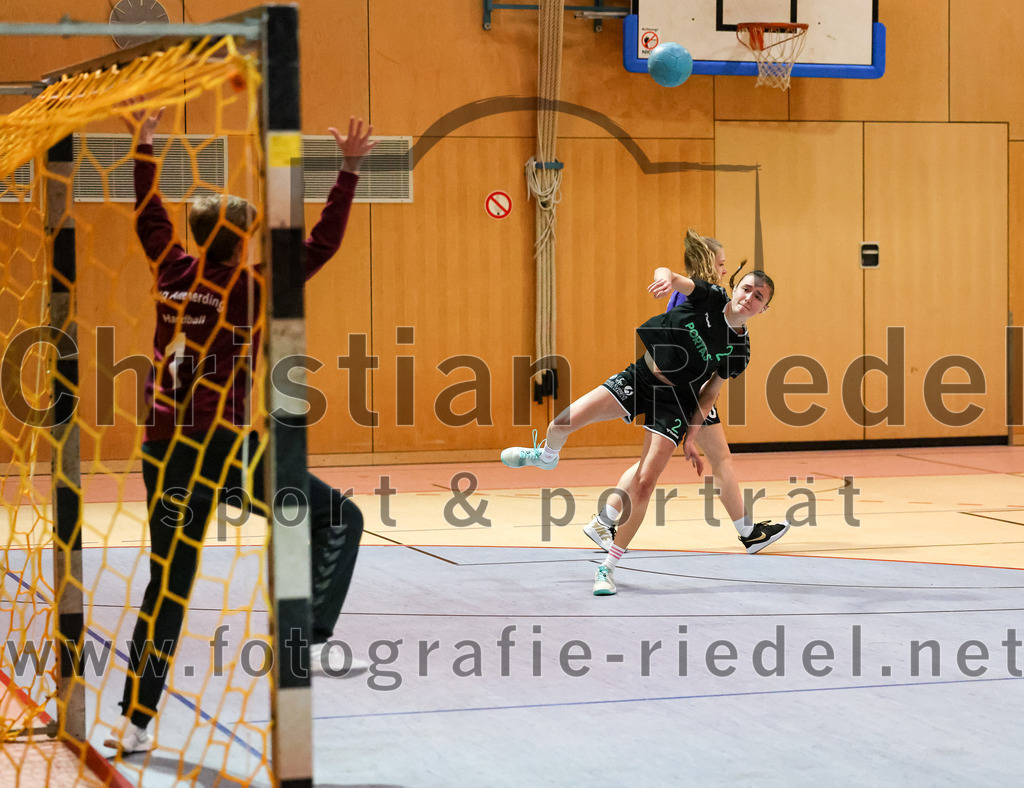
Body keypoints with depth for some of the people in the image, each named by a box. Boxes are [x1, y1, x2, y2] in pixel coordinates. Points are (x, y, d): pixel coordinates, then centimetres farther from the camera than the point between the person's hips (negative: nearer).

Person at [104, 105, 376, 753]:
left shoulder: (175, 273, 7)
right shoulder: (250, 288, -5)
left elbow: (150, 215, 20)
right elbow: (322, 244, -7)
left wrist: (144, 145, 26)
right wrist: (350, 170, -6)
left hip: (165, 449, 5)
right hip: (222, 446, -5)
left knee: (168, 585, 9)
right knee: (339, 519, 8)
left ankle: (135, 720, 6)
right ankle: (309, 640, -2)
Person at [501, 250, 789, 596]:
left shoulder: (739, 350, -8)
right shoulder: (711, 298, -11)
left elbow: (710, 392, 1)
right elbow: (667, 275, -25)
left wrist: (691, 436, -5)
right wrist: (667, 277, -50)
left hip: (674, 403, -1)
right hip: (640, 374, 1)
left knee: (643, 485, -13)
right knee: (565, 420, -12)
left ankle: (607, 568, -2)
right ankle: (546, 456, 29)